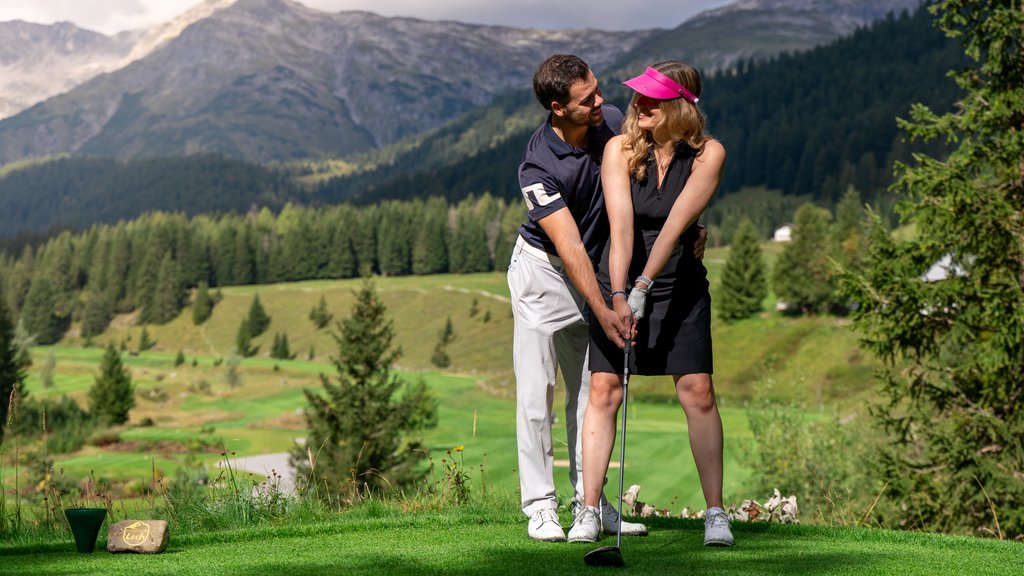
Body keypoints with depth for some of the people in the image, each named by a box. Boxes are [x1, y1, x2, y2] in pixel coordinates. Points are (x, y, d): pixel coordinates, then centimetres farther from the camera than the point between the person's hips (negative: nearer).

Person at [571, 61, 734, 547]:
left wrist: (644, 287, -27)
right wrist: (617, 294, -25)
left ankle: (715, 512, 1)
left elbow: (676, 223, -19)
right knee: (604, 388, -6)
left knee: (697, 390, -8)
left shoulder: (708, 154, -10)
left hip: (680, 285, 0)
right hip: (619, 281, 1)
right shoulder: (620, 148, -9)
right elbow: (621, 225, -18)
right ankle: (589, 510, 0)